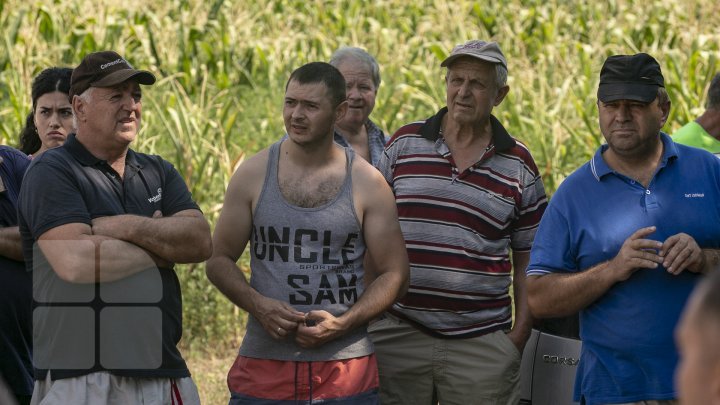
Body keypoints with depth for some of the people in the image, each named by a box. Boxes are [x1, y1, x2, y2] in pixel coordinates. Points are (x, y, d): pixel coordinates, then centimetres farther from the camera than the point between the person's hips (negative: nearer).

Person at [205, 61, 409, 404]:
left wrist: (341, 324, -11)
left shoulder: (367, 183, 1)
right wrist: (258, 305, -12)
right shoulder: (253, 175, 3)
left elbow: (394, 273, 3)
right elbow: (219, 260, 7)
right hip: (264, 365, 1)